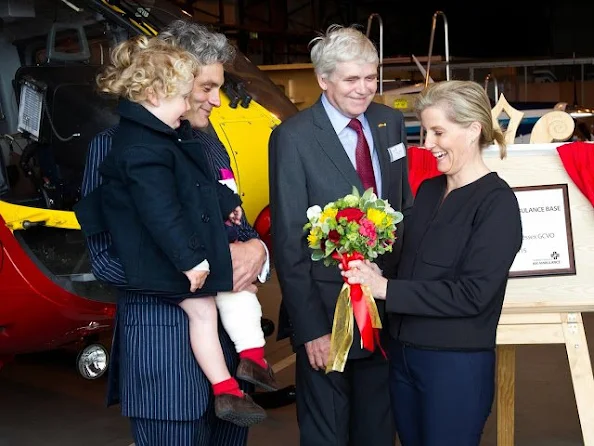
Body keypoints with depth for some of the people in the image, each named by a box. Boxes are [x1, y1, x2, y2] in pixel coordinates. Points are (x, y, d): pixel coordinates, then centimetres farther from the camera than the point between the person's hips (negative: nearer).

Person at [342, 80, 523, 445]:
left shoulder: (497, 202, -13)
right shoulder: (429, 190, 8)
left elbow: (471, 294, -19)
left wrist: (386, 289, -19)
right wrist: (377, 275, -7)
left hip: (457, 364, -6)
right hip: (403, 354, 7)